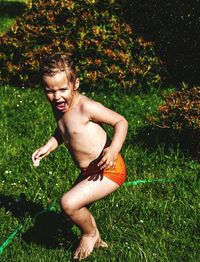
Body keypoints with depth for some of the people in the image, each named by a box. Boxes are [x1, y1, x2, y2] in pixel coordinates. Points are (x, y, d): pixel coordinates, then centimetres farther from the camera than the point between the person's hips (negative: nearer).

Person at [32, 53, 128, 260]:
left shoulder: (85, 107, -22)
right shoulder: (58, 108, 2)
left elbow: (121, 122, -17)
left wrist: (114, 149, -32)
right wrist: (47, 148, 5)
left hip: (108, 170, -9)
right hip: (89, 172, 9)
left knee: (69, 203, -20)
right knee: (76, 209, 21)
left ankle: (90, 235, 10)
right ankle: (97, 242, 46)